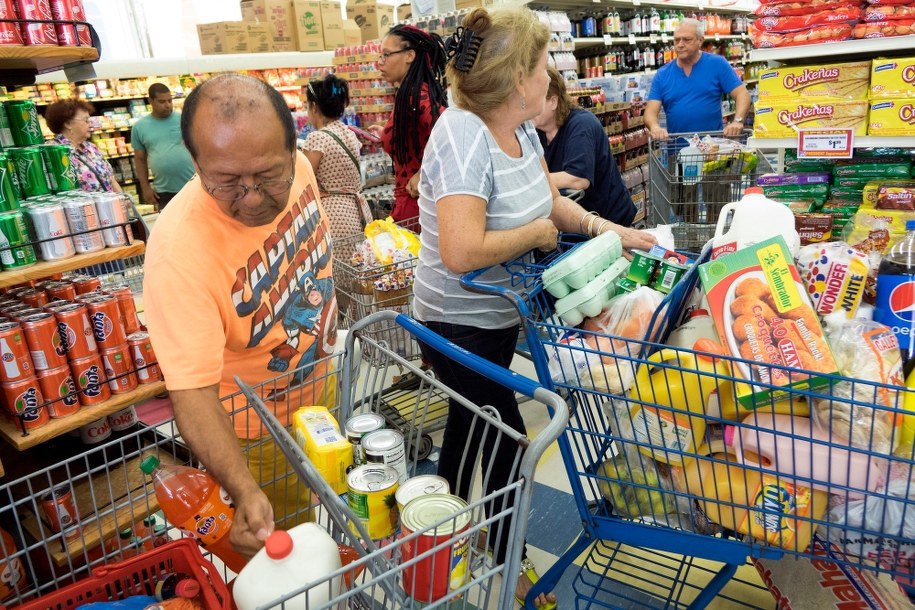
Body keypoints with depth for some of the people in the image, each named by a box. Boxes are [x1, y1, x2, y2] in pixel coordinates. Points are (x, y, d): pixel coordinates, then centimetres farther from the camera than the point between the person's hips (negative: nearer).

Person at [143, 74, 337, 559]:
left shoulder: (299, 167, -17)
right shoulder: (178, 249, -37)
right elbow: (192, 392, -35)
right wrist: (246, 493, -46)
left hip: (319, 386, 7)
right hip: (254, 427, -6)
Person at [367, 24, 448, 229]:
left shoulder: (414, 95, -18)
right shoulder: (420, 90, 10)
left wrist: (422, 174, -24)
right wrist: (387, 134, 23)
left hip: (415, 200, -9)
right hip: (419, 197, 9)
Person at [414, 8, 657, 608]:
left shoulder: (520, 127, -1)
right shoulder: (464, 135, -28)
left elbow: (550, 201, 10)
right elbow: (462, 252, -37)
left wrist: (607, 229, -4)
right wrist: (537, 232, -22)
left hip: (500, 313, 9)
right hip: (460, 323, -9)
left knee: (472, 420, 24)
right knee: (506, 440, 3)